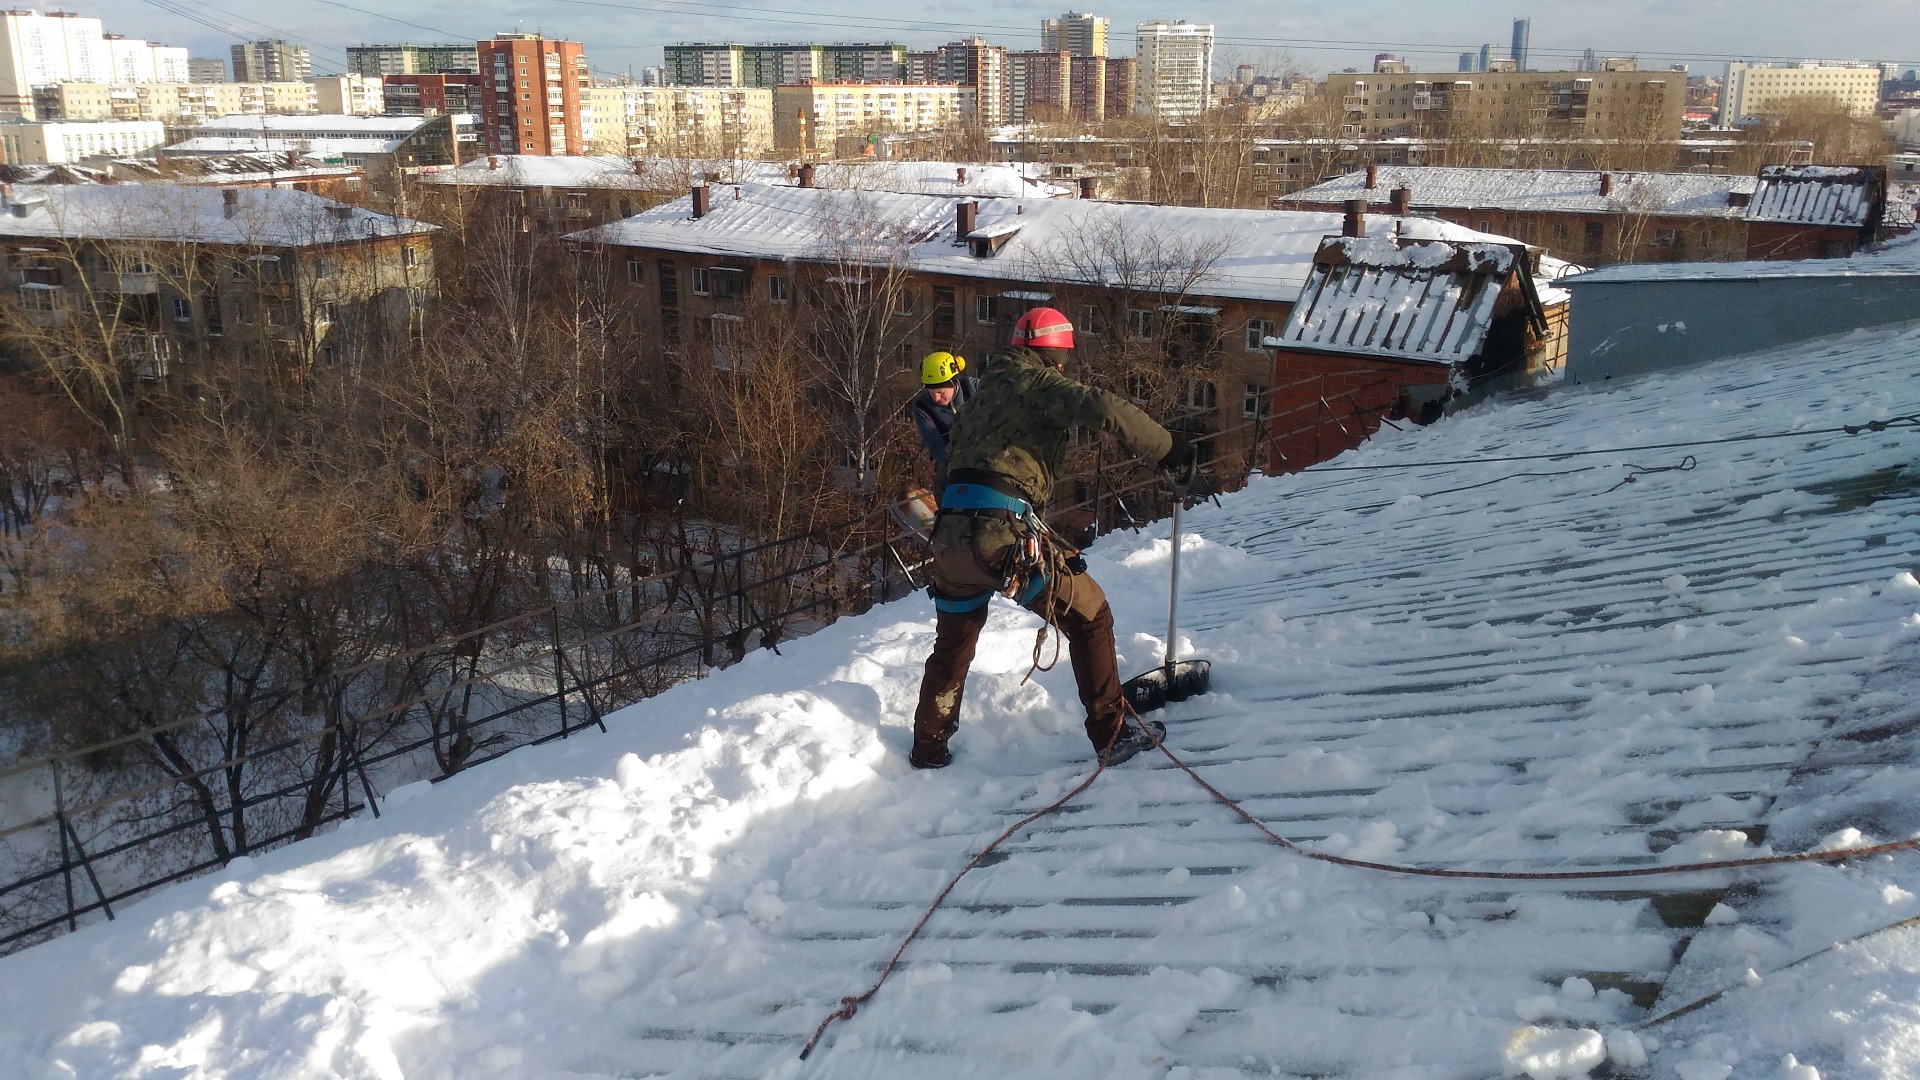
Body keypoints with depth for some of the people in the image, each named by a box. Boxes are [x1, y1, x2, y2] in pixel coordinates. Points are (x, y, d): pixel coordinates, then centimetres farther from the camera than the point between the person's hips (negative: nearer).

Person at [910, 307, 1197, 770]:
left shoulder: (986, 388, 25)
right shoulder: (1038, 383, 1)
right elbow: (1102, 407, -16)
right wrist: (1166, 447, -6)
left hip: (951, 532, 8)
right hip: (1003, 532, -7)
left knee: (953, 643, 25)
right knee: (1088, 615, 7)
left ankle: (928, 747, 33)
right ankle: (1111, 734, 8)